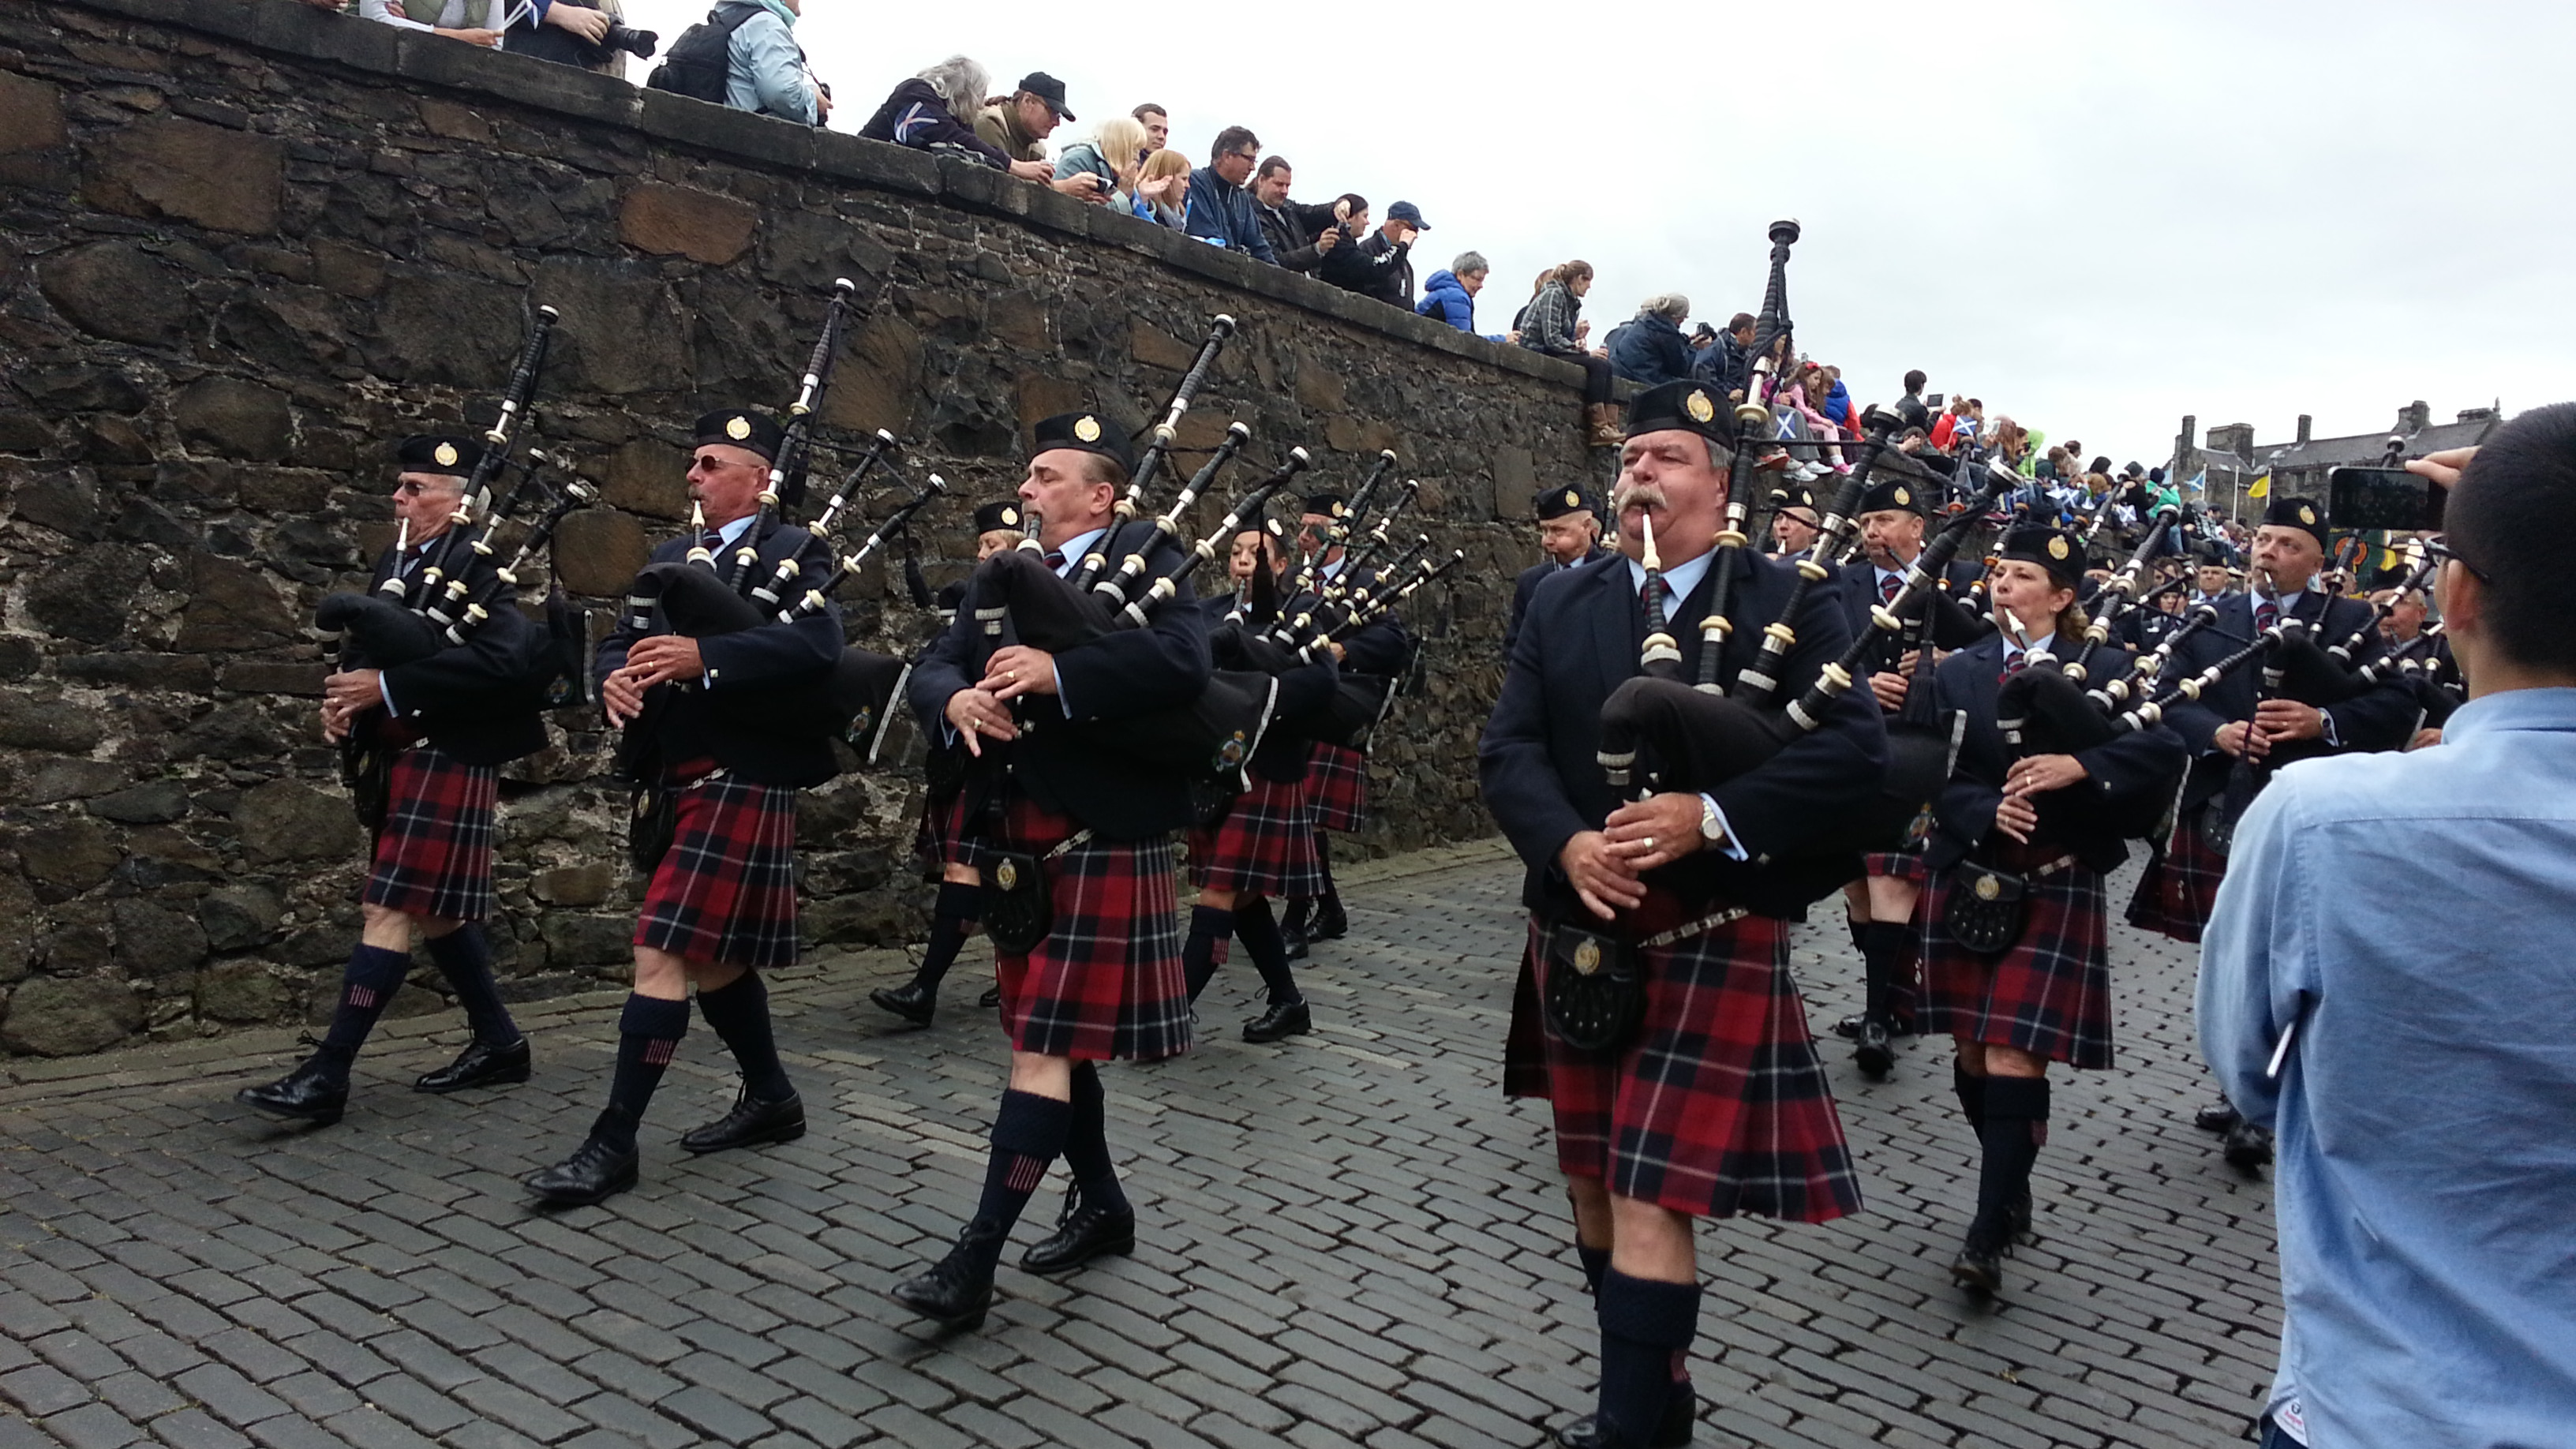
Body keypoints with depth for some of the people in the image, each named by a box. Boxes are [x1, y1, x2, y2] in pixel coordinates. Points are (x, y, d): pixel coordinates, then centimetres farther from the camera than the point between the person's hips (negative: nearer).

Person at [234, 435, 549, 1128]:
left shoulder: (473, 564, -12)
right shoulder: (394, 561, 14)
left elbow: (503, 656, -27)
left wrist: (387, 687, -25)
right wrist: (344, 696, -2)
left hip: (445, 761, -9)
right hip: (401, 760, 9)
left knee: (391, 911, -8)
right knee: (433, 910, 14)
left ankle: (327, 1076, -5)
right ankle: (499, 1043, 24)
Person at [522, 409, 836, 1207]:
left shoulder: (794, 553, -5)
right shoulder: (672, 557, 18)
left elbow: (817, 642, -23)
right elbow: (617, 643, 12)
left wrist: (704, 657, -32)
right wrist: (615, 678, -12)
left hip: (739, 781, -8)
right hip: (673, 783, 8)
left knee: (662, 954, -9)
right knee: (712, 954, 16)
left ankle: (614, 1143, -2)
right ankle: (771, 1098, 32)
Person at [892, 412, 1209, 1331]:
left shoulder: (1147, 558, -5)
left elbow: (1183, 660, -23)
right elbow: (931, 670, 7)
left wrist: (1057, 675, -28)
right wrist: (956, 701, -16)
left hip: (1101, 842, -7)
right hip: (1016, 843, 7)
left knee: (1046, 1048, -6)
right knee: (1052, 1040, 16)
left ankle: (975, 1260, -2)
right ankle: (1101, 1204, 33)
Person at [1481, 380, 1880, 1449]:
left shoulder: (1786, 603, -3)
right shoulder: (1562, 606, 8)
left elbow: (1856, 746, -13)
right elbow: (1507, 749, -1)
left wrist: (1713, 816, -25)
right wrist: (1566, 845, -20)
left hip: (1713, 942, -5)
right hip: (1580, 936, 5)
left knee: (1653, 1195, -7)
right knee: (1595, 1182, 14)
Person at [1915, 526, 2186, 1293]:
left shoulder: (2104, 669, 1)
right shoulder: (1956, 674, 6)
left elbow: (2164, 753, -11)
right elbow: (1936, 778, -1)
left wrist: (2081, 765, -26)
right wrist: (1990, 813, -20)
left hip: (2055, 890, -3)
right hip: (1966, 883, 3)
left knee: (2015, 1060, -9)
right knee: (1973, 1056, 9)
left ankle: (1989, 1234, -3)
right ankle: (2011, 1192, 31)